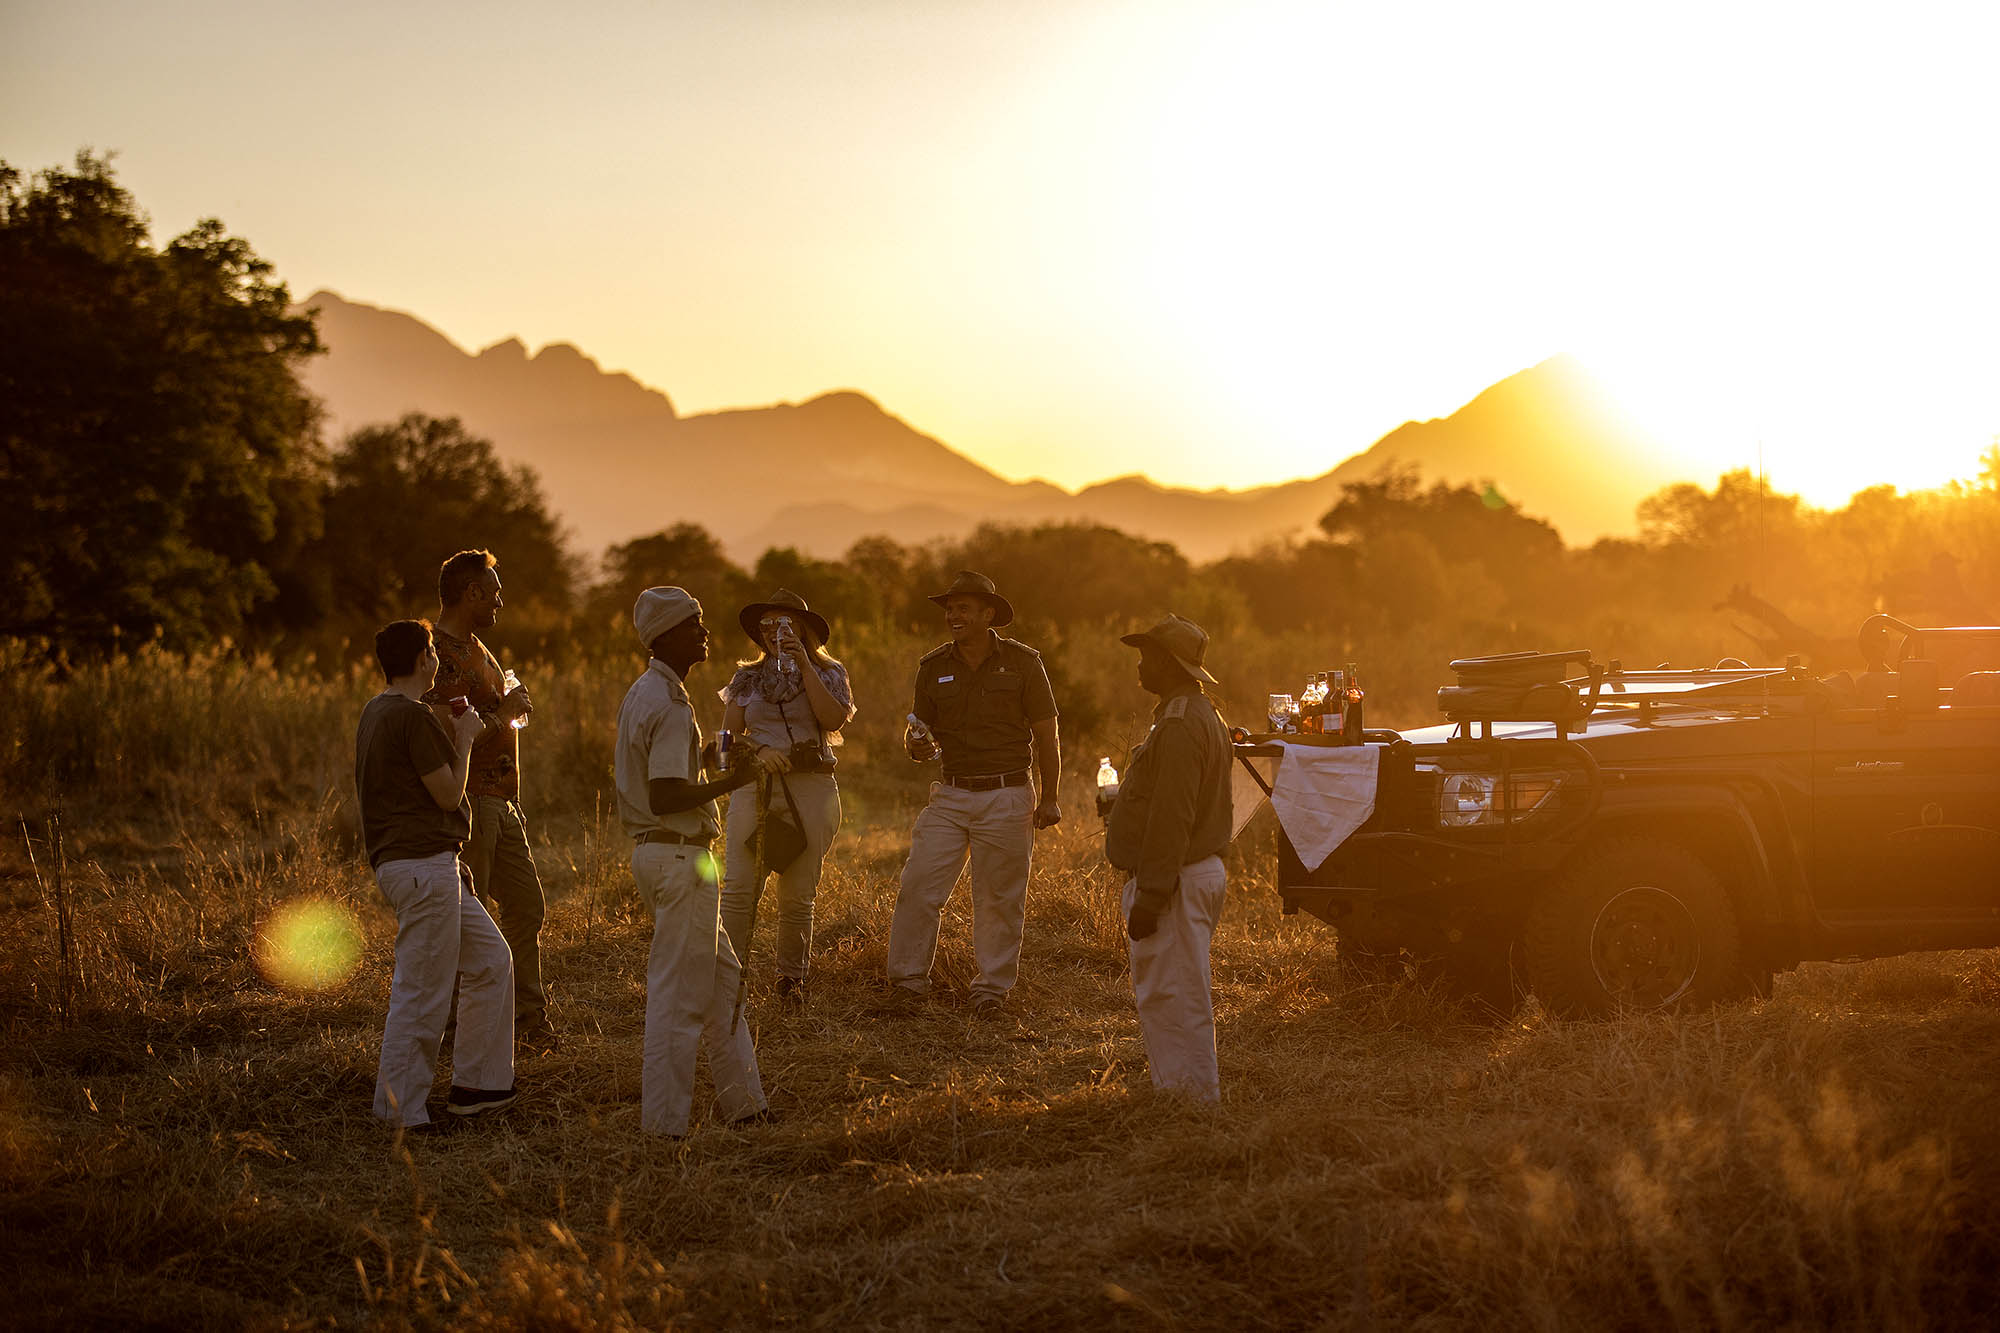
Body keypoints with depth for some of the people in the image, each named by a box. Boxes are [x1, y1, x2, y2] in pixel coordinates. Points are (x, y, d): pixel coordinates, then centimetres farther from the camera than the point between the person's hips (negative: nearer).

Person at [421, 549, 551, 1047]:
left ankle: (528, 1017, 20)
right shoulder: (441, 655, -15)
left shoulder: (476, 649, 18)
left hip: (499, 803, 10)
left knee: (526, 909, 12)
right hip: (467, 805, -10)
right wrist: (506, 711, -13)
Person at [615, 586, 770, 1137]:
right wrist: (731, 781, -17)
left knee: (722, 979, 16)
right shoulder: (670, 704, -19)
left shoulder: (641, 693, 14)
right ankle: (664, 1122, -1)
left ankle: (742, 1100, 22)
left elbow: (622, 767, 25)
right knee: (679, 993, -5)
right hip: (679, 856, -11)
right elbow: (665, 797, -25)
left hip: (654, 849, 11)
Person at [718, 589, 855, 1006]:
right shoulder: (747, 678, 14)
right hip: (756, 785, 1)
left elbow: (833, 720, -10)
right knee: (739, 887, -11)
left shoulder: (829, 673, 9)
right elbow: (730, 733, 8)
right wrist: (758, 751, -12)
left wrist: (804, 665, -10)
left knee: (797, 894, 1)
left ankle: (791, 979, 14)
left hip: (811, 788, -1)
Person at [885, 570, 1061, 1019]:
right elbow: (920, 731, 13)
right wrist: (916, 745, -12)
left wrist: (1049, 798, -3)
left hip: (1007, 797, -3)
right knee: (917, 886, -6)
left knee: (1000, 898, 2)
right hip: (950, 794, 3)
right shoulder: (933, 667, 6)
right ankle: (907, 982, 5)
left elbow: (1046, 735, 1)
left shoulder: (1022, 663, -2)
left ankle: (992, 990, 14)